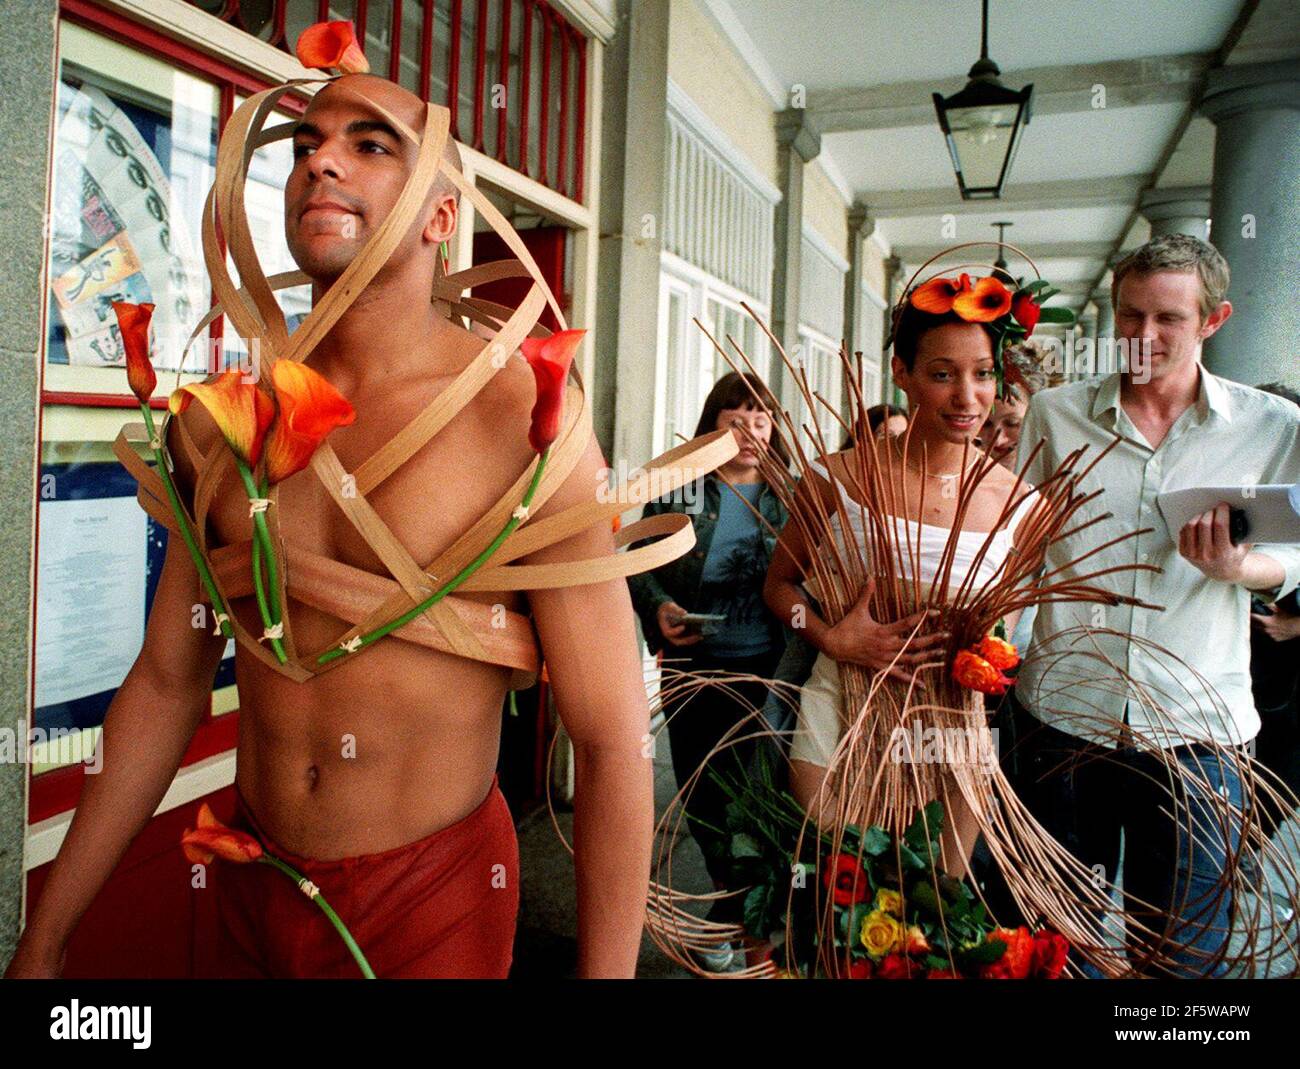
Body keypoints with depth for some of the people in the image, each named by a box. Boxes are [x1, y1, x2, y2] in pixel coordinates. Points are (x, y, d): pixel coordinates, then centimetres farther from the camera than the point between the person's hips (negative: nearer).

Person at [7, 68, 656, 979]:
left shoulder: (525, 421, -18)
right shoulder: (220, 422, -3)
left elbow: (612, 746, -17)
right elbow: (166, 682, 5)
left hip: (435, 901, -4)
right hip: (249, 892, 5)